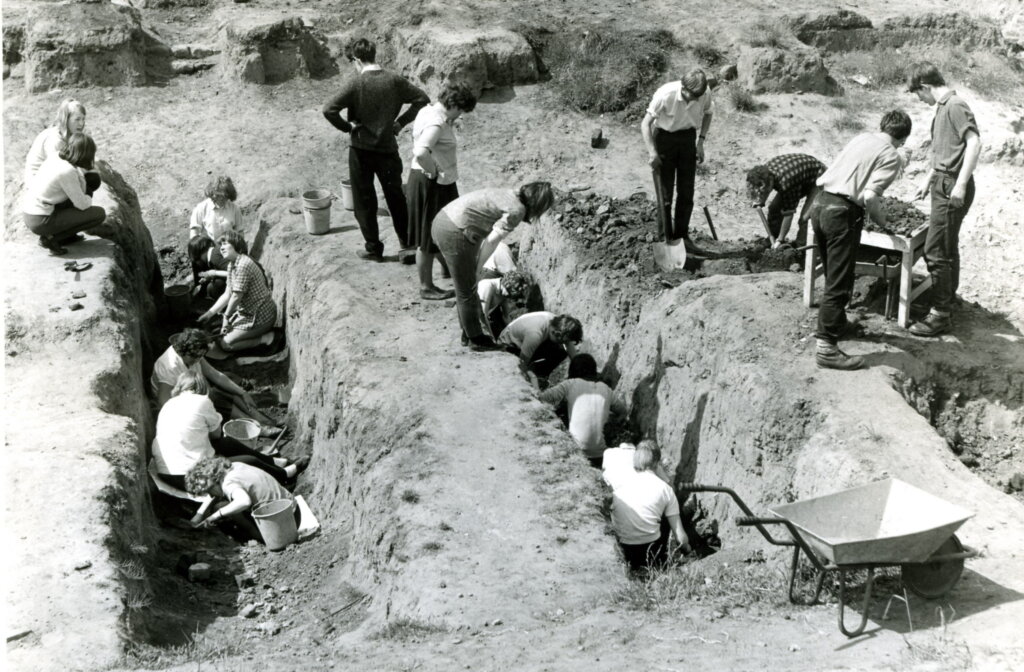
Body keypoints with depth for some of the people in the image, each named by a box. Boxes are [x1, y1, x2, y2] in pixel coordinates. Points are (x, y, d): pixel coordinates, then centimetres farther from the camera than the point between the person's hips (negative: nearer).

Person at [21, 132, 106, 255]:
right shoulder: (68, 171, -23)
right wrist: (88, 199, 7)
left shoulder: (55, 157, 2)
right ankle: (50, 238, -2)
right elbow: (82, 205, -11)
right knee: (100, 213, -5)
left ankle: (65, 235, 18)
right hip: (41, 221, -9)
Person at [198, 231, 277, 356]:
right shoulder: (231, 264, 7)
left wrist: (226, 318, -8)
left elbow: (236, 297, -20)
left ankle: (263, 339, -4)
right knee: (218, 333, 15)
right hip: (247, 311, 10)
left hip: (260, 317, -10)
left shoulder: (244, 265, -24)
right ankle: (261, 332, 13)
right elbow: (227, 294, 9)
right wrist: (210, 313, 3)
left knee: (224, 344, -11)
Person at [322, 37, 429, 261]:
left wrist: (347, 126, -6)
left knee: (364, 201, 10)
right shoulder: (394, 81, -5)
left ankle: (373, 249, 15)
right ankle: (407, 241, 33)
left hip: (361, 149, -3)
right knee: (395, 195, 21)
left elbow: (329, 110, -22)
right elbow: (422, 99, -1)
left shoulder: (356, 83, -14)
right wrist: (401, 121, 4)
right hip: (388, 148, 3)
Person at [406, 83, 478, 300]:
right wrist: (434, 172, -24)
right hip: (432, 184, -10)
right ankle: (426, 288, 15)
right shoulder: (436, 123, -25)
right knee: (428, 240, 3)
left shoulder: (429, 111, 7)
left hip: (439, 183, 10)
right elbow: (421, 153, -40)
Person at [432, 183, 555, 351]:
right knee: (467, 291, 8)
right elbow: (491, 241, -12)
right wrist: (477, 268, 1)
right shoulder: (517, 210, -12)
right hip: (454, 233, -9)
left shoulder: (510, 195, 15)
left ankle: (469, 332, 35)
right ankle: (475, 338, 23)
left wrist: (475, 267, 16)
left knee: (465, 287, 22)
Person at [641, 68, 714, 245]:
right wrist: (653, 153, -27)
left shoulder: (706, 94, -18)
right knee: (665, 191, -1)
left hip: (688, 137, 3)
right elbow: (645, 124, -20)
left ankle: (682, 235, 20)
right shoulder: (665, 94, -29)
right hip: (664, 137, -3)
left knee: (687, 192, 6)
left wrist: (701, 140, -2)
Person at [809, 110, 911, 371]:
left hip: (820, 203, 7)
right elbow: (869, 196, -16)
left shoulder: (861, 139, 16)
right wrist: (881, 219, 4)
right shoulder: (891, 157, -4)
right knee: (839, 283, -3)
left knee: (834, 274, 24)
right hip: (842, 213, -7)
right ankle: (827, 348, -3)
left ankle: (837, 322, 41)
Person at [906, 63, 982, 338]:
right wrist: (928, 180, 27)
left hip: (952, 188, -10)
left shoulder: (955, 106, -14)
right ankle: (949, 297, 32)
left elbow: (974, 143, -23)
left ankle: (940, 315, -3)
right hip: (943, 184, 10)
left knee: (935, 252, -9)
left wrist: (961, 184, -26)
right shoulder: (942, 107, 15)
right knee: (948, 248, 19)